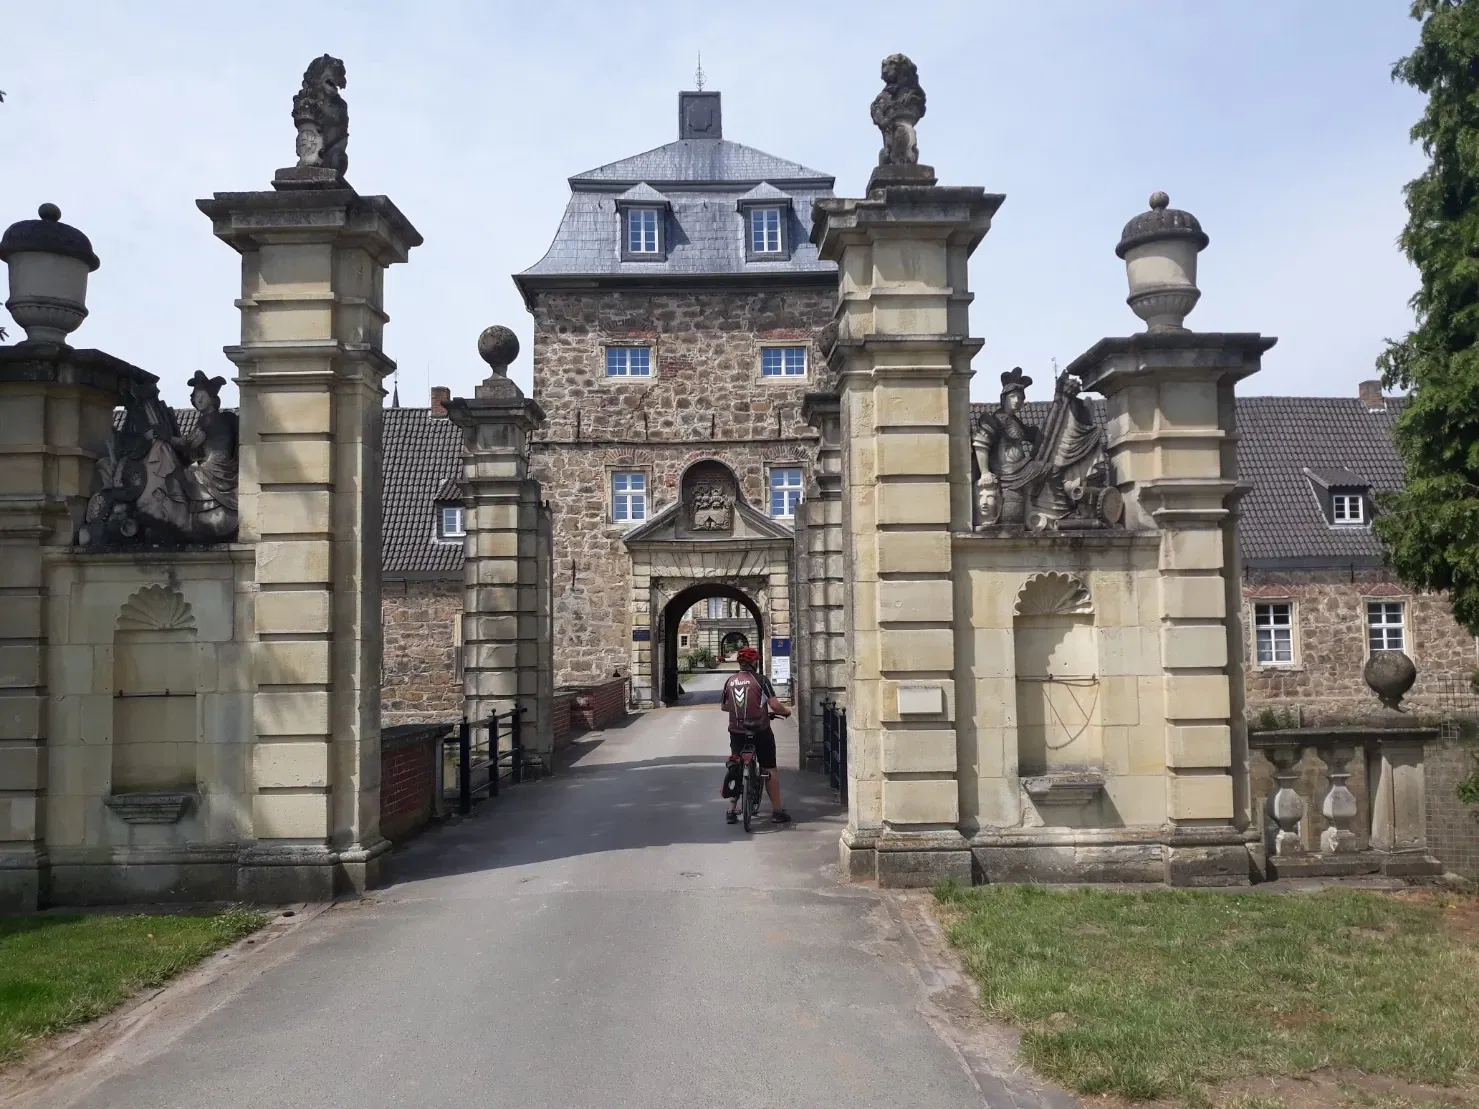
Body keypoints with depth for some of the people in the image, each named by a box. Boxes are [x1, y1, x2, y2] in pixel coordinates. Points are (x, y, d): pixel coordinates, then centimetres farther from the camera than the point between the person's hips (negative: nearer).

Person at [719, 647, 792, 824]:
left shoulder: (730, 682, 4)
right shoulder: (760, 679, -10)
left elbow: (723, 706, 16)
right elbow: (774, 705, -15)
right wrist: (786, 711, 5)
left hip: (737, 732, 4)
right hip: (760, 732, -4)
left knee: (736, 768, 16)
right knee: (770, 770, 8)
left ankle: (732, 810, 15)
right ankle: (777, 811, 11)